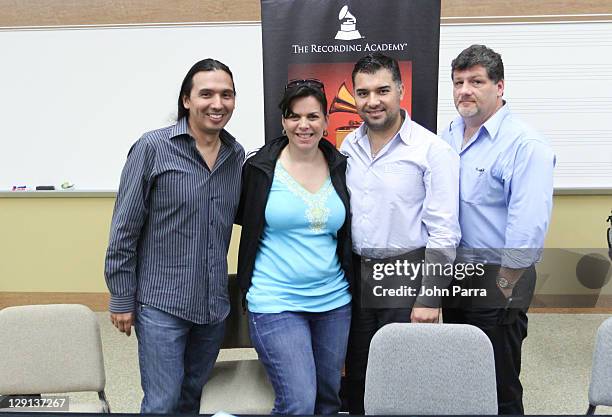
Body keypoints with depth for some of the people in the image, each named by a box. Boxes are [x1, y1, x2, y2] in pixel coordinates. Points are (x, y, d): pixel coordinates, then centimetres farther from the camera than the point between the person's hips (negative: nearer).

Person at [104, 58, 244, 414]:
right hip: (161, 304, -5)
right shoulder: (153, 148, -10)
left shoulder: (237, 155, 4)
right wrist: (122, 299, -6)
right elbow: (124, 229, -7)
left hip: (214, 304, 5)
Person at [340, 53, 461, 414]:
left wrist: (430, 298, -15)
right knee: (357, 376, 16)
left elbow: (443, 231, -13)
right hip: (355, 274, 5)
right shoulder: (348, 147, 5)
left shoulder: (432, 150, -11)